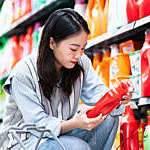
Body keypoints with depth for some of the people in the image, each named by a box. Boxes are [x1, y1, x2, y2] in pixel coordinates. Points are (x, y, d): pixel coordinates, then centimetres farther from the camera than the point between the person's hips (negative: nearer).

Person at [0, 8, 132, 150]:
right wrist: (75, 124, -44)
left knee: (109, 117, -15)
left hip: (63, 129, 6)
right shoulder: (23, 74, -24)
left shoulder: (81, 63, -5)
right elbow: (38, 124, -26)